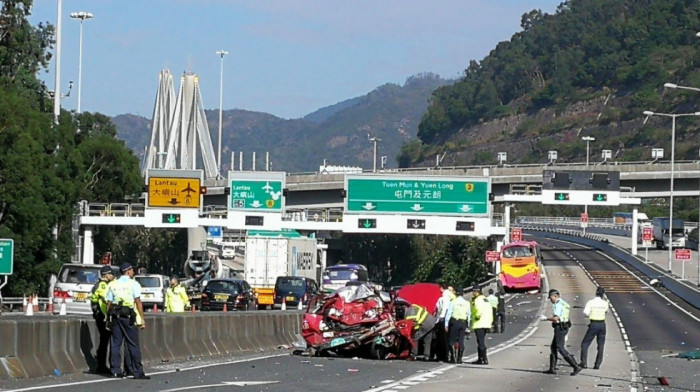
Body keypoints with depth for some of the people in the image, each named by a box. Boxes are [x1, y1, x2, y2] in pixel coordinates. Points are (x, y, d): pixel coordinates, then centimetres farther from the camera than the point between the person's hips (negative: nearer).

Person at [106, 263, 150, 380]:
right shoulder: (133, 284, -2)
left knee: (115, 344, 7)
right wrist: (142, 319, -7)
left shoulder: (113, 285, 11)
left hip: (115, 317, 4)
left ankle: (115, 371, 6)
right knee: (133, 345, -2)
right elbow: (138, 302, -8)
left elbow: (109, 303, 8)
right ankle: (138, 372, -3)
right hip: (128, 317, -4)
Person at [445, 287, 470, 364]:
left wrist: (446, 325, -2)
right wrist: (468, 327, 11)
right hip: (463, 322, 3)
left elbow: (448, 313, -6)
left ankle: (453, 358, -5)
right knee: (461, 341, 6)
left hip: (454, 322, -3)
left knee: (452, 340, 2)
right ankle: (459, 358, 6)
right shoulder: (467, 303, 7)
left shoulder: (453, 302, -3)